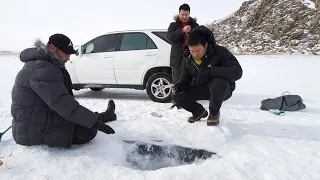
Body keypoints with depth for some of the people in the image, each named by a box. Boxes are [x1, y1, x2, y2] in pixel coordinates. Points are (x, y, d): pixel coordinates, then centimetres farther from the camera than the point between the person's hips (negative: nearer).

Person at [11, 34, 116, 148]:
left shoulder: (41, 64, 10)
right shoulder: (43, 69, -23)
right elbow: (61, 103, -31)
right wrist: (93, 121, -31)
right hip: (35, 131, -10)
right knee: (88, 131, -11)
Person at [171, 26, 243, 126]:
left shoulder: (220, 52, -22)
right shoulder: (187, 57, -5)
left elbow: (237, 72, -34)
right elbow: (186, 76, 7)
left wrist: (210, 72, -43)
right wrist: (179, 85, -17)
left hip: (222, 89, -4)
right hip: (200, 89, 5)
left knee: (219, 82, -40)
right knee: (176, 95, -14)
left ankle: (214, 113, -11)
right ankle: (200, 112, 13)